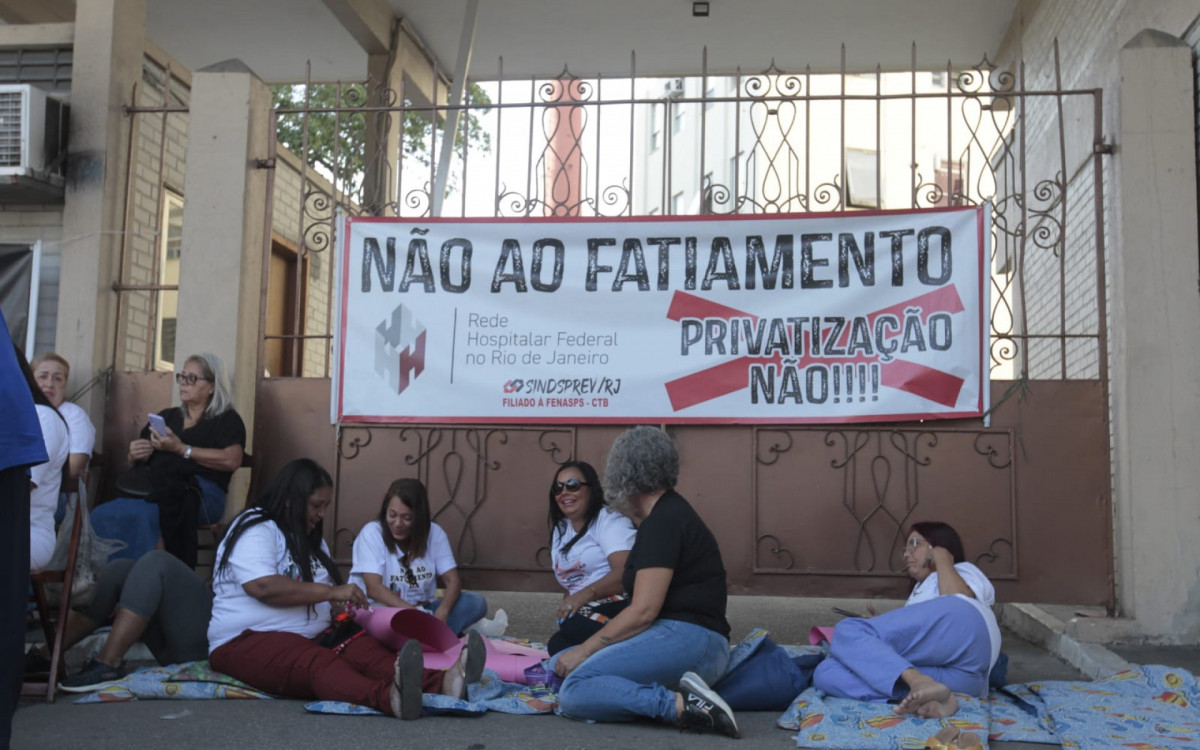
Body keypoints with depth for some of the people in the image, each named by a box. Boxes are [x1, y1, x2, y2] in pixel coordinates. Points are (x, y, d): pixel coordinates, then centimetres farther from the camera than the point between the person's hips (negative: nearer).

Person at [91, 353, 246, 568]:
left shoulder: (227, 419, 12)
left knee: (141, 514, -37)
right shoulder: (166, 416, 31)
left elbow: (232, 460, -7)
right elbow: (137, 458, 34)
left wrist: (181, 449, -9)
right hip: (153, 487, 5)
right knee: (101, 516, -29)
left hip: (201, 491, -5)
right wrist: (135, 454, 8)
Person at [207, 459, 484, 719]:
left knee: (367, 651, -24)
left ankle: (441, 684, -52)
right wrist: (332, 592, -19)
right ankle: (390, 697, -70)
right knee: (320, 665, -39)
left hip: (311, 637, 8)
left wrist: (339, 610, 5)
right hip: (249, 641, -7)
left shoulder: (310, 540, 23)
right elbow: (263, 586, -23)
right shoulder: (256, 530, -6)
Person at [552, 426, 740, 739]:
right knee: (560, 664, 5)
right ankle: (674, 697, -6)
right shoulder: (669, 512, 21)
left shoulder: (663, 521, -10)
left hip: (688, 642, -10)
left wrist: (583, 651, -9)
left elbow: (643, 612, -17)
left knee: (574, 690, -22)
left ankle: (682, 705, -25)